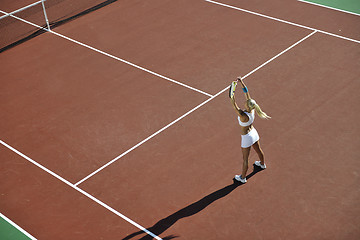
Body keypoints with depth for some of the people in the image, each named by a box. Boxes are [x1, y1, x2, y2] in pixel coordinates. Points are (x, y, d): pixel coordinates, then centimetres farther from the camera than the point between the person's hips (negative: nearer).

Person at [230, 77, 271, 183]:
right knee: (258, 150, 32)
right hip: (254, 133, 7)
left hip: (247, 138, -7)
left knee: (245, 159, 12)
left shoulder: (244, 116, -39)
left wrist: (232, 95, -43)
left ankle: (243, 177, 32)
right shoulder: (252, 108, -20)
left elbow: (234, 105, -44)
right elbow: (246, 92, -17)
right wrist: (241, 82, -23)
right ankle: (262, 164, 61)